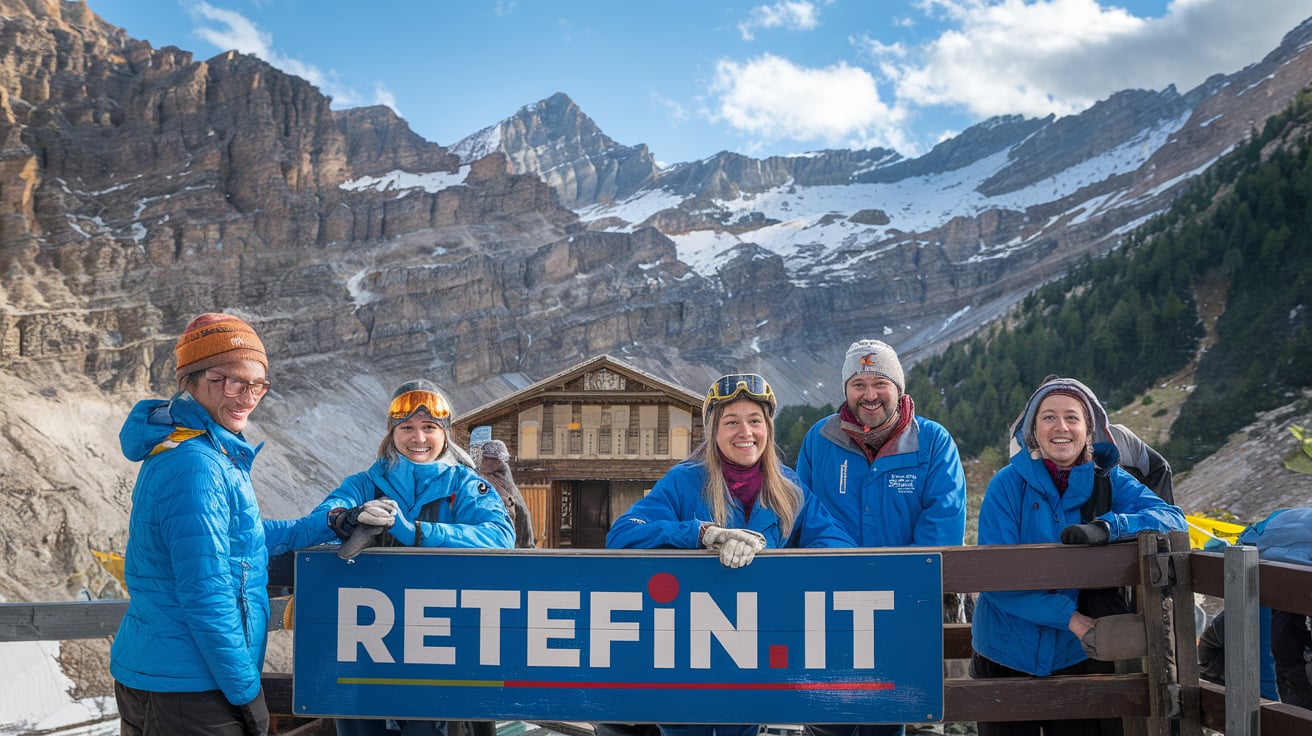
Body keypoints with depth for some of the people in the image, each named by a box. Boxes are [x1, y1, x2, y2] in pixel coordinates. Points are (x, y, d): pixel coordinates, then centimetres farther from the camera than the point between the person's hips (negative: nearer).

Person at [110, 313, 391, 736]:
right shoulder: (196, 467, -22)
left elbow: (241, 538, 20)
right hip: (183, 689, -10)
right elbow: (206, 598, -24)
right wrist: (247, 693, -16)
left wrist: (330, 524, 16)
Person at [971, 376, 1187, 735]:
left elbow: (1172, 518, -14)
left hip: (1078, 655, 2)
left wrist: (1106, 527, -31)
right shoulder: (1008, 484, -10)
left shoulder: (1109, 480, 0)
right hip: (1006, 659, -2)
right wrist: (1070, 618, -24)